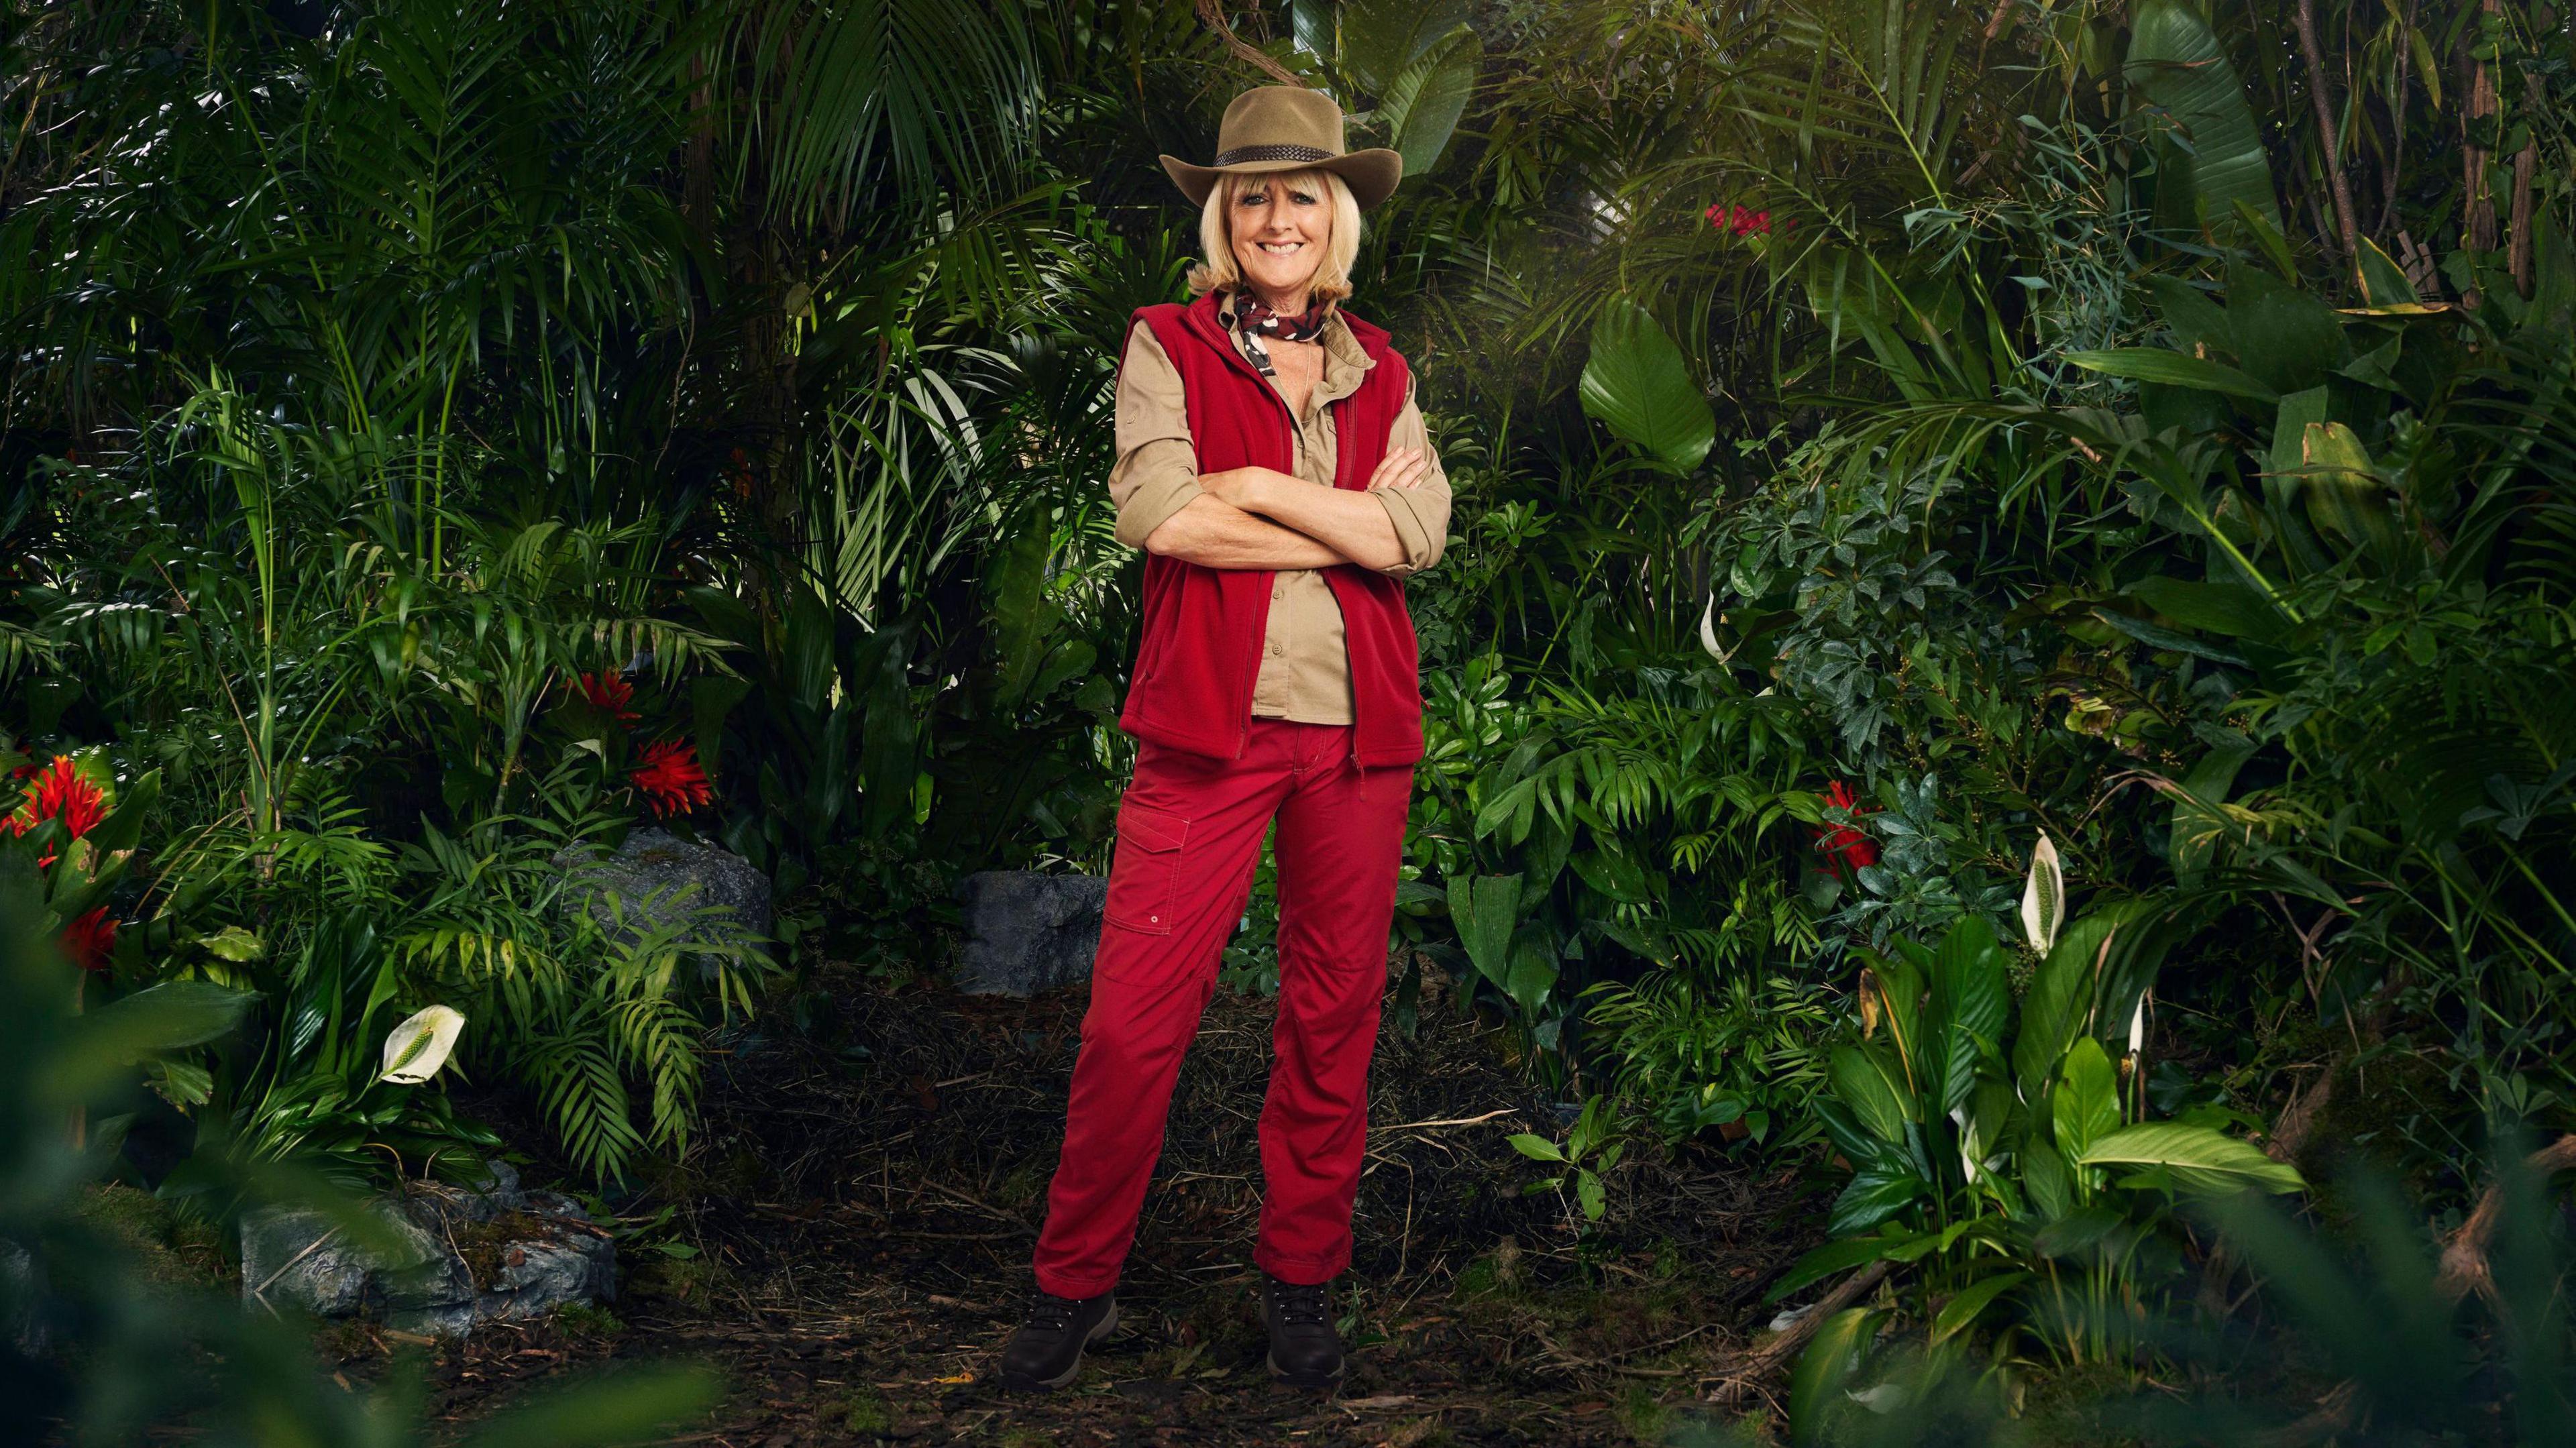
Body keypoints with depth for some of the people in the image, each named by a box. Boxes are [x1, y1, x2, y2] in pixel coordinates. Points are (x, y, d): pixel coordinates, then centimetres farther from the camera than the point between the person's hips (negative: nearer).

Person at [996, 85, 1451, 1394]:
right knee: (1133, 1017, -5)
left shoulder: (1379, 372, 14)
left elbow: (1423, 532, -1)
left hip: (1356, 728, 3)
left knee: (1334, 1015, 8)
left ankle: (1300, 1281, 24)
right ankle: (1075, 1285, 13)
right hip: (1209, 721, -3)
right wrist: (1348, 523, -7)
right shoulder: (1167, 348, 5)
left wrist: (1256, 485, -7)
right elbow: (1155, 513, -11)